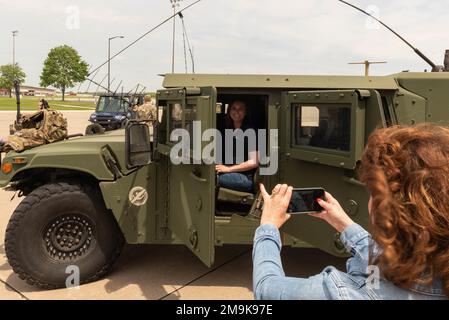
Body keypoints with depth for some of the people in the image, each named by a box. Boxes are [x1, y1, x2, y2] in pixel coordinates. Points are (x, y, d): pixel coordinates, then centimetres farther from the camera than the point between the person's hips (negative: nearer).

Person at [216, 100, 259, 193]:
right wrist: (221, 166, 1)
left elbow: (254, 162, -14)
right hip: (233, 174, 7)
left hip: (247, 178, -7)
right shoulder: (229, 129, 15)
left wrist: (228, 169, -12)